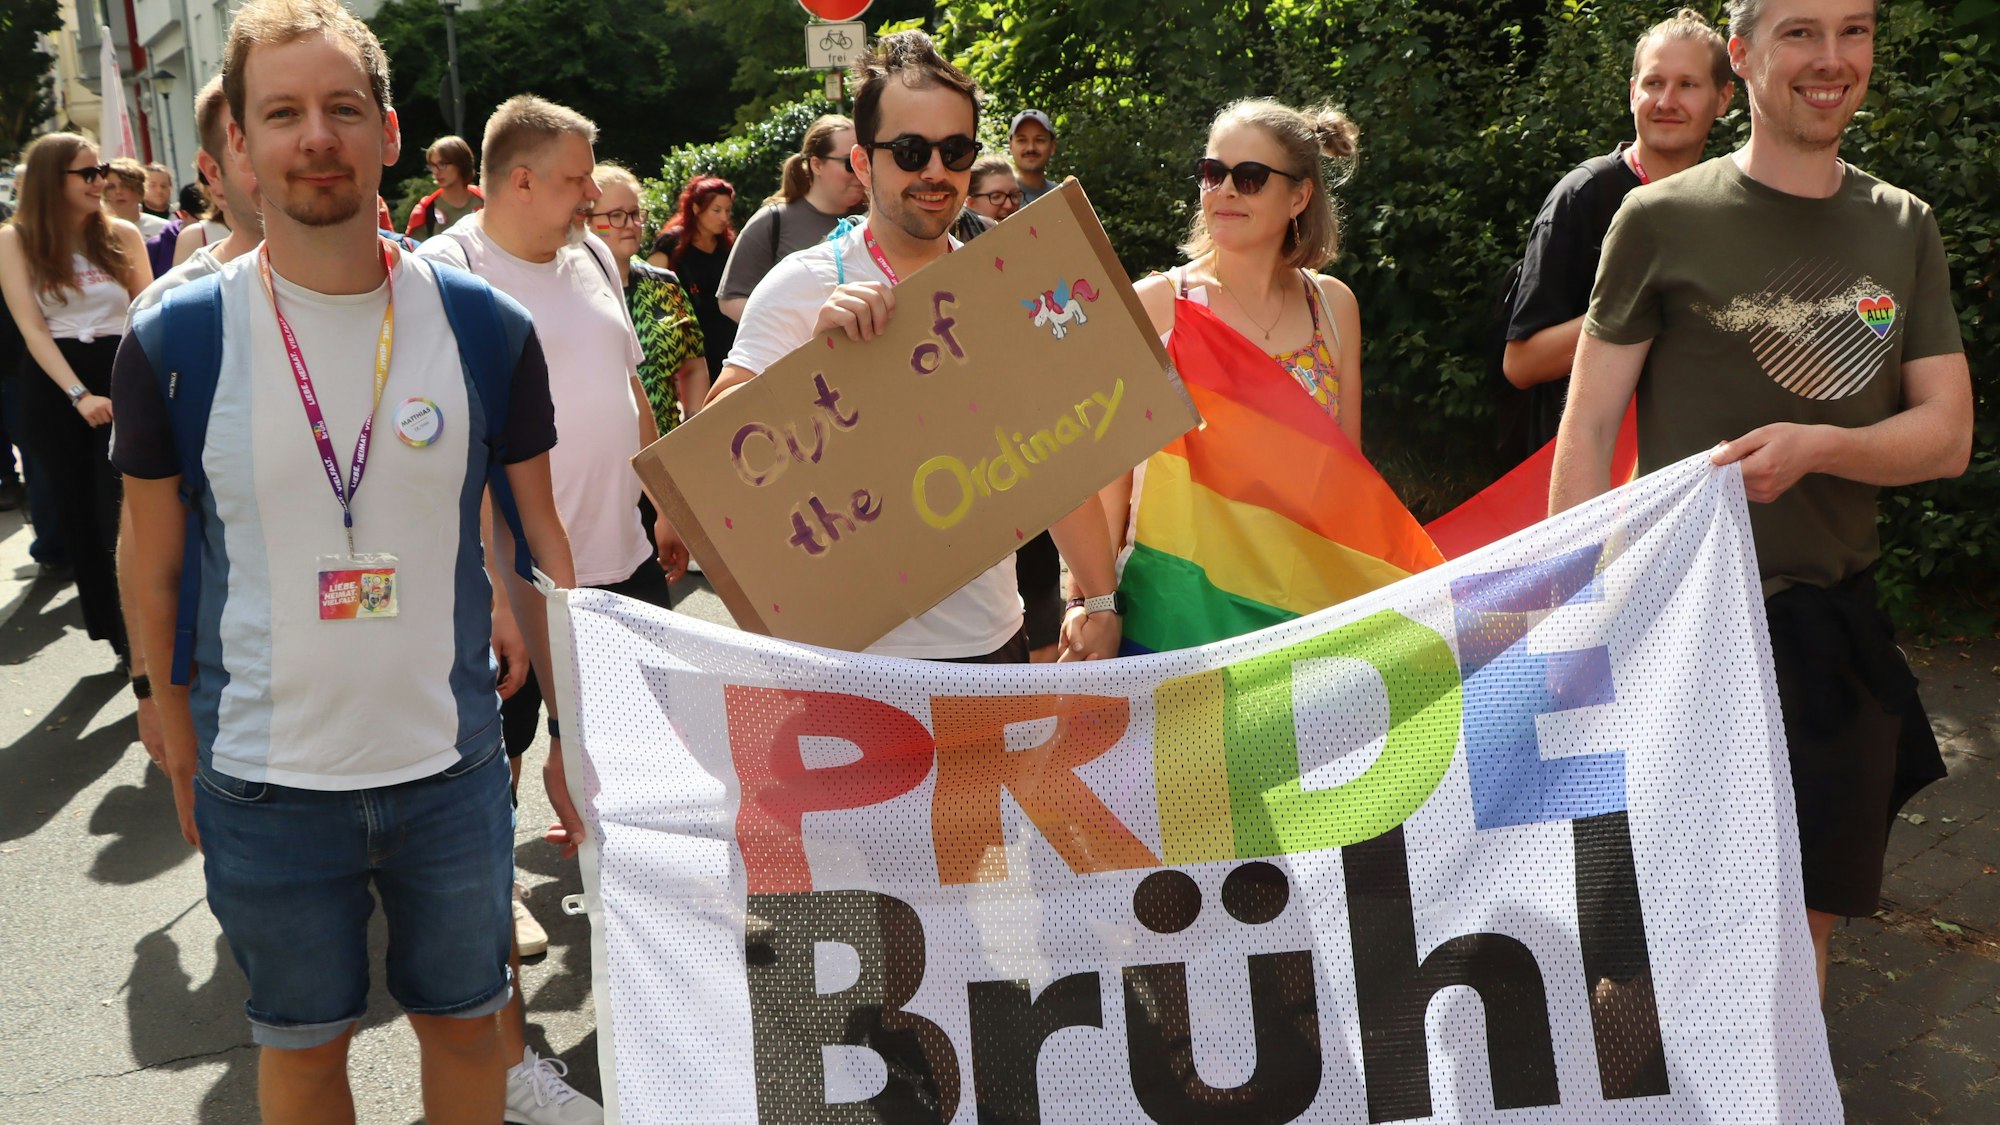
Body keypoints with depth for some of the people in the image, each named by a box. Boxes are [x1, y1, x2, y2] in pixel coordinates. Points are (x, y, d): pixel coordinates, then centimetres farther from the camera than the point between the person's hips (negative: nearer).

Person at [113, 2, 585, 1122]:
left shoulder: (486, 328, -6)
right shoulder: (176, 339, -8)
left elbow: (542, 547, 2)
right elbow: (156, 574, 2)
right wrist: (182, 759, 5)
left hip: (452, 766, 1)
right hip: (263, 780, 0)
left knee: (466, 1025, 18)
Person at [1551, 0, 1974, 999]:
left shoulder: (1904, 229, 8)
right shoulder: (1662, 221, -5)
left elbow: (1947, 436, 4)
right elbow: (1587, 431, -5)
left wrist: (1817, 446, -16)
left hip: (1834, 622, 4)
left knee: (1810, 911, 14)